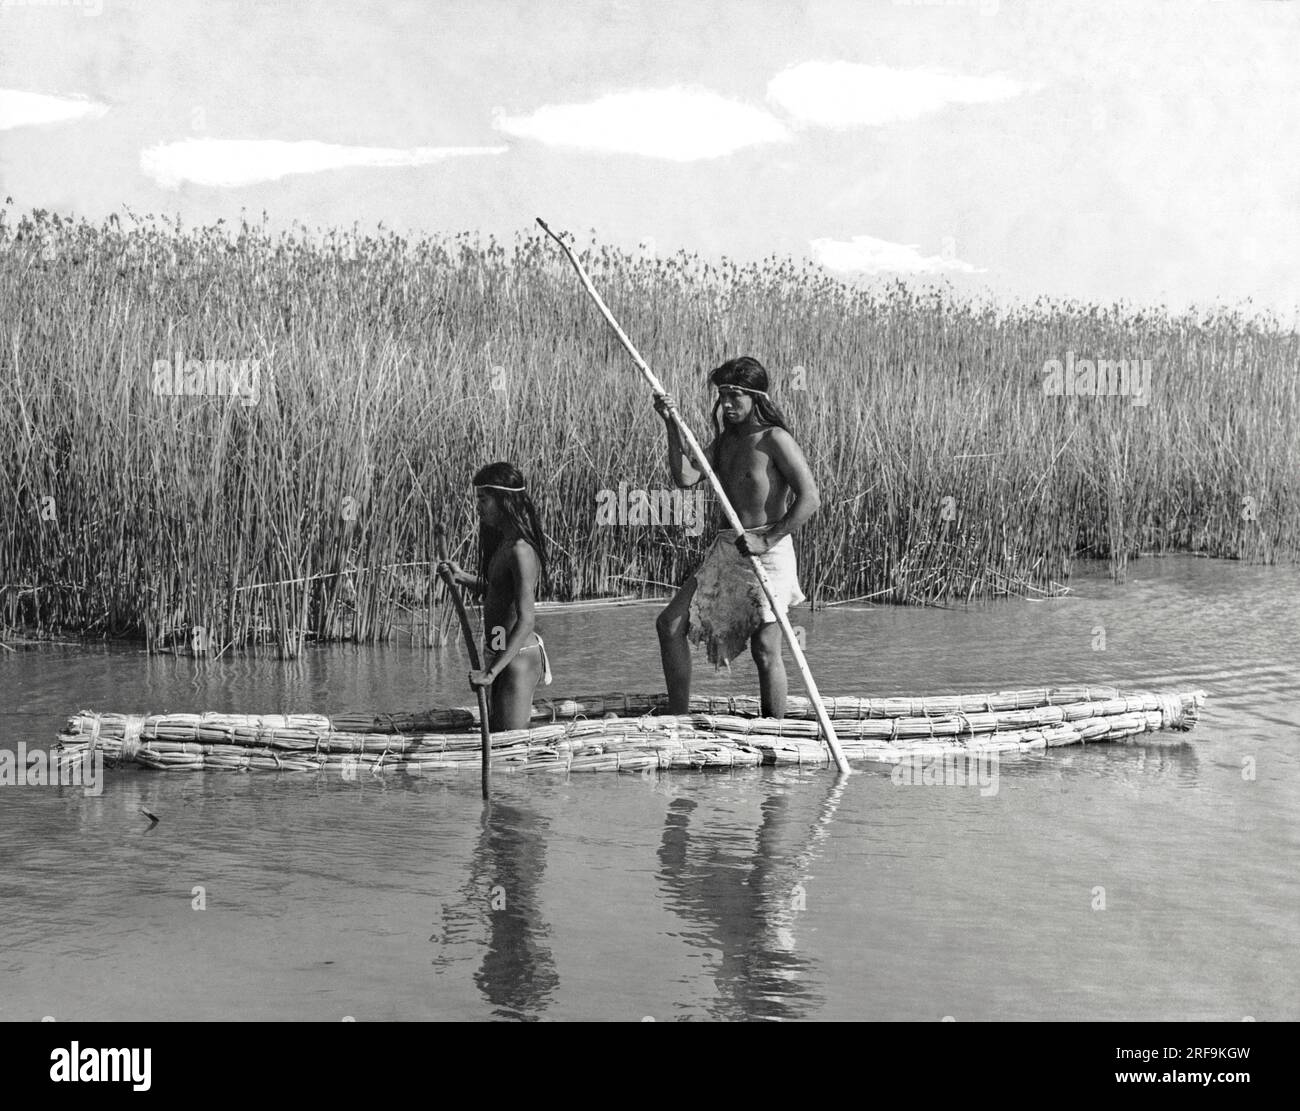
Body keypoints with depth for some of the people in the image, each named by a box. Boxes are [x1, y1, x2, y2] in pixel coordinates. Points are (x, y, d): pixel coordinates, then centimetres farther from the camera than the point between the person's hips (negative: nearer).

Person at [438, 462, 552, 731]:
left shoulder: (520, 550, -22)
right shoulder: (504, 542, 9)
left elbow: (526, 620, -27)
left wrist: (491, 673, -29)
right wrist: (461, 577, 10)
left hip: (518, 658, -10)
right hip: (498, 655, 10)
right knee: (494, 732, 17)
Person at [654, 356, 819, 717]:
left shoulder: (775, 440, -11)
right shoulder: (725, 440, 13)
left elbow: (809, 499, -18)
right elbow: (686, 477, 2)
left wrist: (768, 540, -23)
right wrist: (671, 426, -5)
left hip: (768, 553, -8)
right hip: (726, 552, 8)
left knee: (765, 651, -4)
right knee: (670, 624, 4)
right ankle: (678, 719, 12)